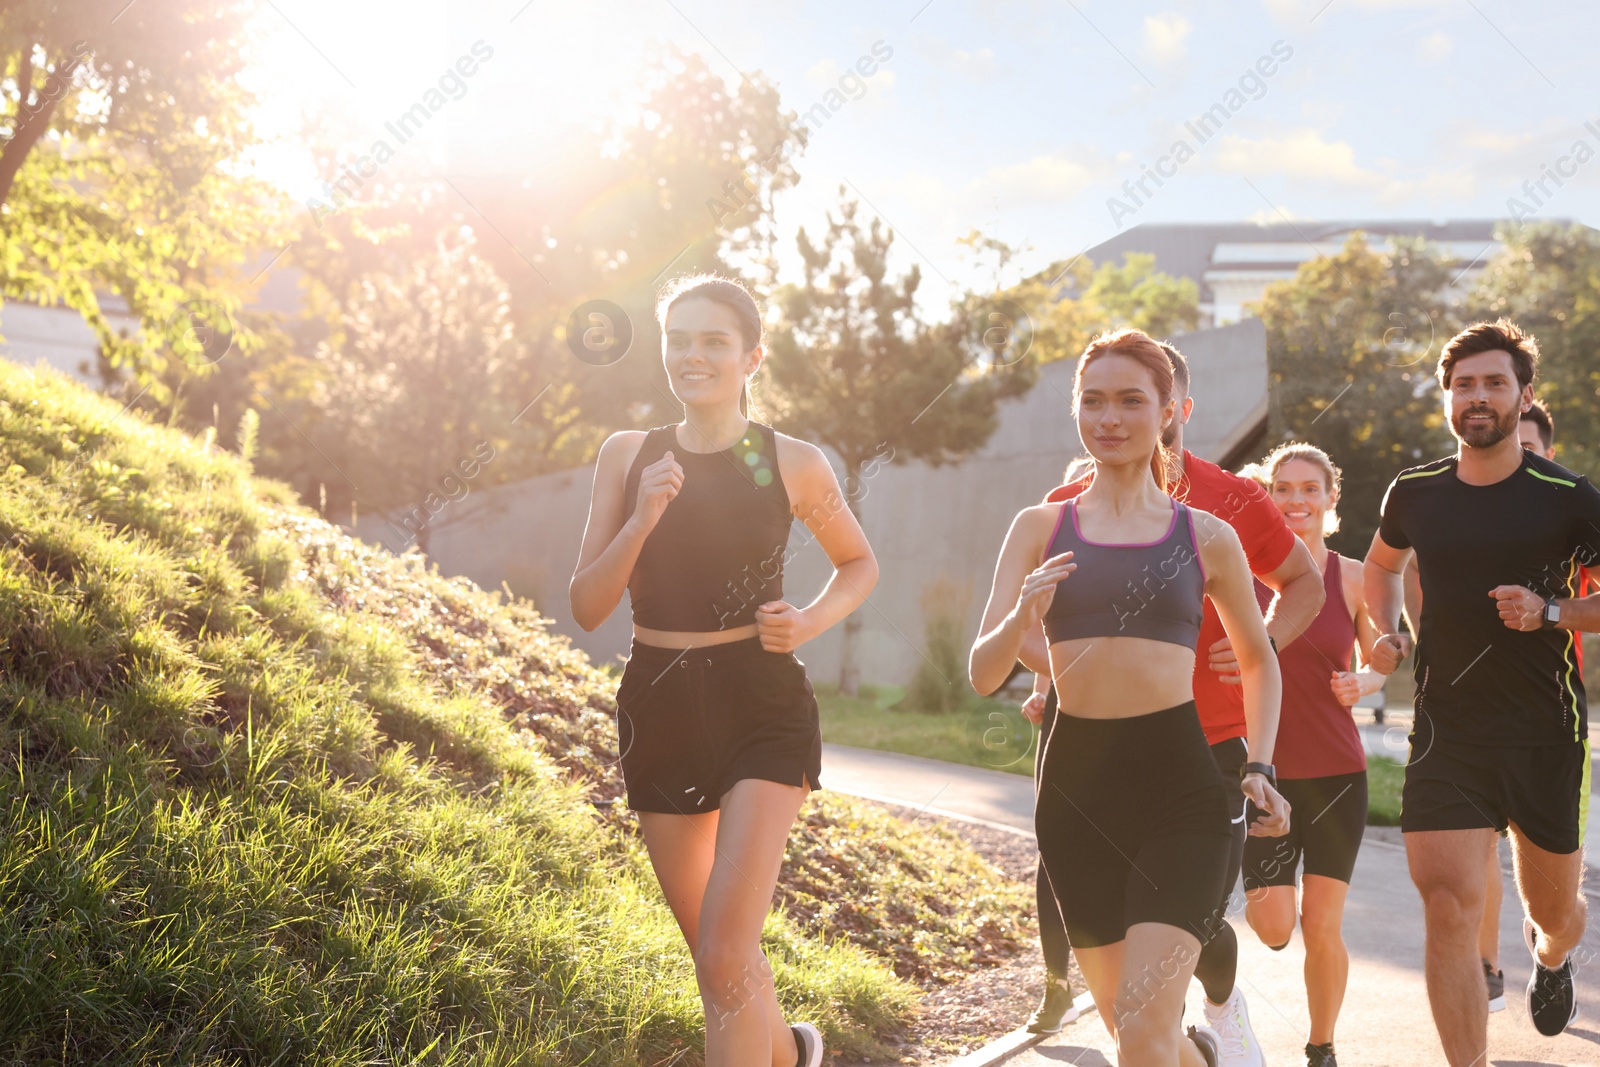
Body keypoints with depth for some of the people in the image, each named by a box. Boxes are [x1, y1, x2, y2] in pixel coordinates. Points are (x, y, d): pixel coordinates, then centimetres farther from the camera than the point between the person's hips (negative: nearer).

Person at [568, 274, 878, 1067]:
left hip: (763, 710, -3)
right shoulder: (628, 456, 1)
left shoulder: (792, 464, -4)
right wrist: (641, 519, -17)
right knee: (712, 947, 17)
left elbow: (859, 565, 13)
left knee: (724, 958, -15)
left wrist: (809, 623, -7)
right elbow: (588, 607, -1)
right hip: (660, 710, 4)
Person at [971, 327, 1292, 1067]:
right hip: (1077, 788, 2)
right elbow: (983, 674, 0)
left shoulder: (1206, 538, 5)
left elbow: (1258, 659, 20)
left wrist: (1259, 768, 7)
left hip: (1179, 787, -2)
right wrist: (1022, 619, -20)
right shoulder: (1041, 527, 6)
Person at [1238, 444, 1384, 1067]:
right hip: (1263, 770, 0)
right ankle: (1260, 896, 31)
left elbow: (1380, 665, 12)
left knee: (1323, 929, -1)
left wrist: (1360, 684, -10)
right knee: (1274, 928, -6)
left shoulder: (1351, 578, 0)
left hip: (1336, 773, 0)